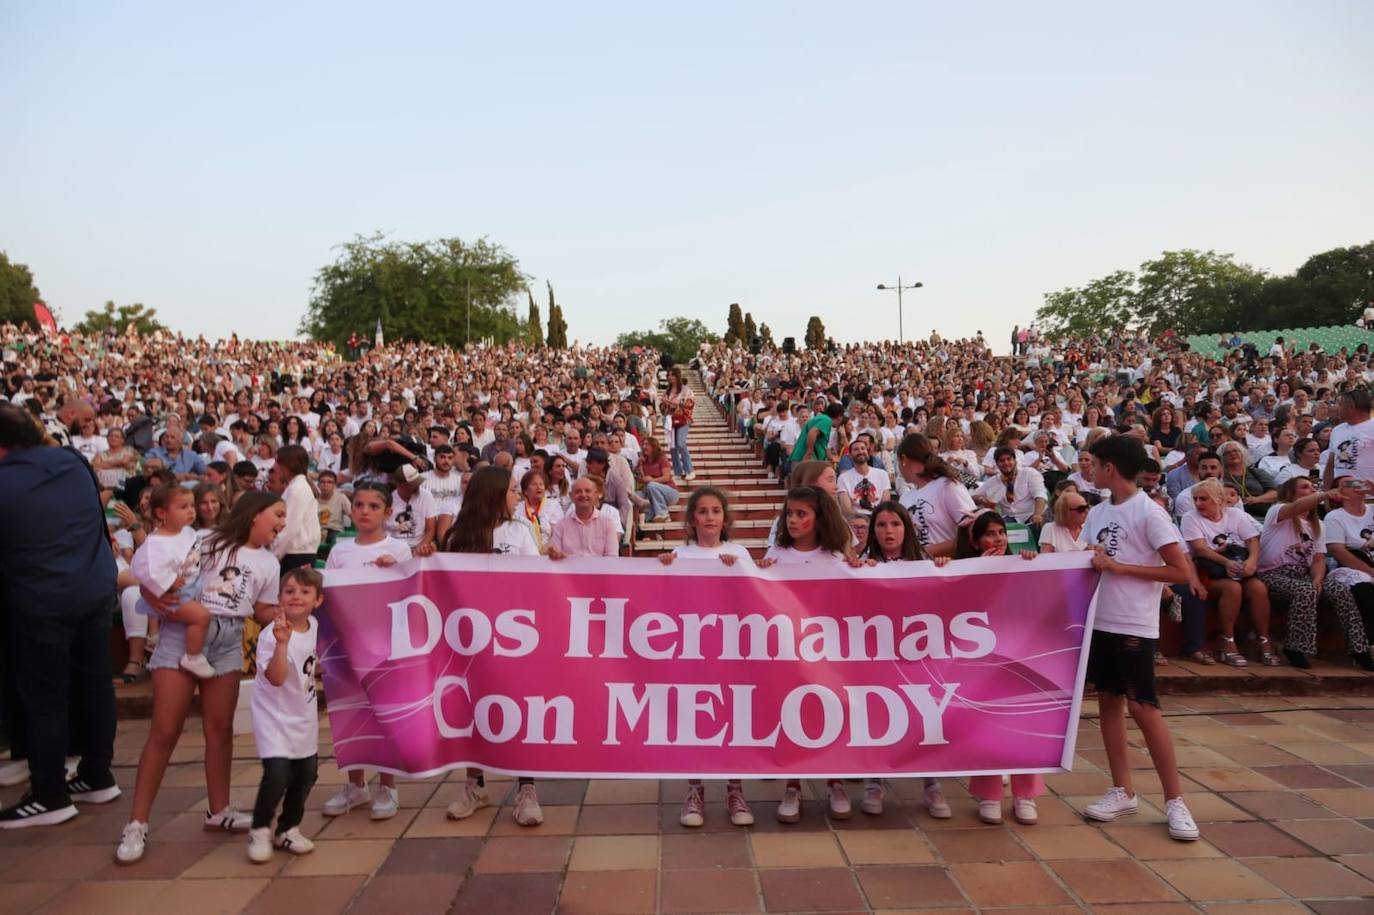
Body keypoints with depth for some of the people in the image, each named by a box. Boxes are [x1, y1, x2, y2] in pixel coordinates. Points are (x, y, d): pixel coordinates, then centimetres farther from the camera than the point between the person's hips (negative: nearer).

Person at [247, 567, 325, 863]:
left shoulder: (315, 627, 0)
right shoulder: (271, 635, -22)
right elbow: (276, 678, -34)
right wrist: (282, 642, -43)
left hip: (304, 717, 7)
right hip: (275, 717, -7)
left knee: (306, 774, 12)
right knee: (277, 775, -17)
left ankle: (288, 829, 31)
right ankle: (260, 830, 7)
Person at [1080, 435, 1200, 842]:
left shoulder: (1149, 512, -12)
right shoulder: (1097, 512, 9)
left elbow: (1182, 572, -14)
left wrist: (1119, 567, -16)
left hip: (1134, 625, -7)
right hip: (1100, 619, 7)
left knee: (1142, 708, -4)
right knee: (1108, 701, 10)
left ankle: (1174, 800, 9)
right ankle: (1123, 791, 21)